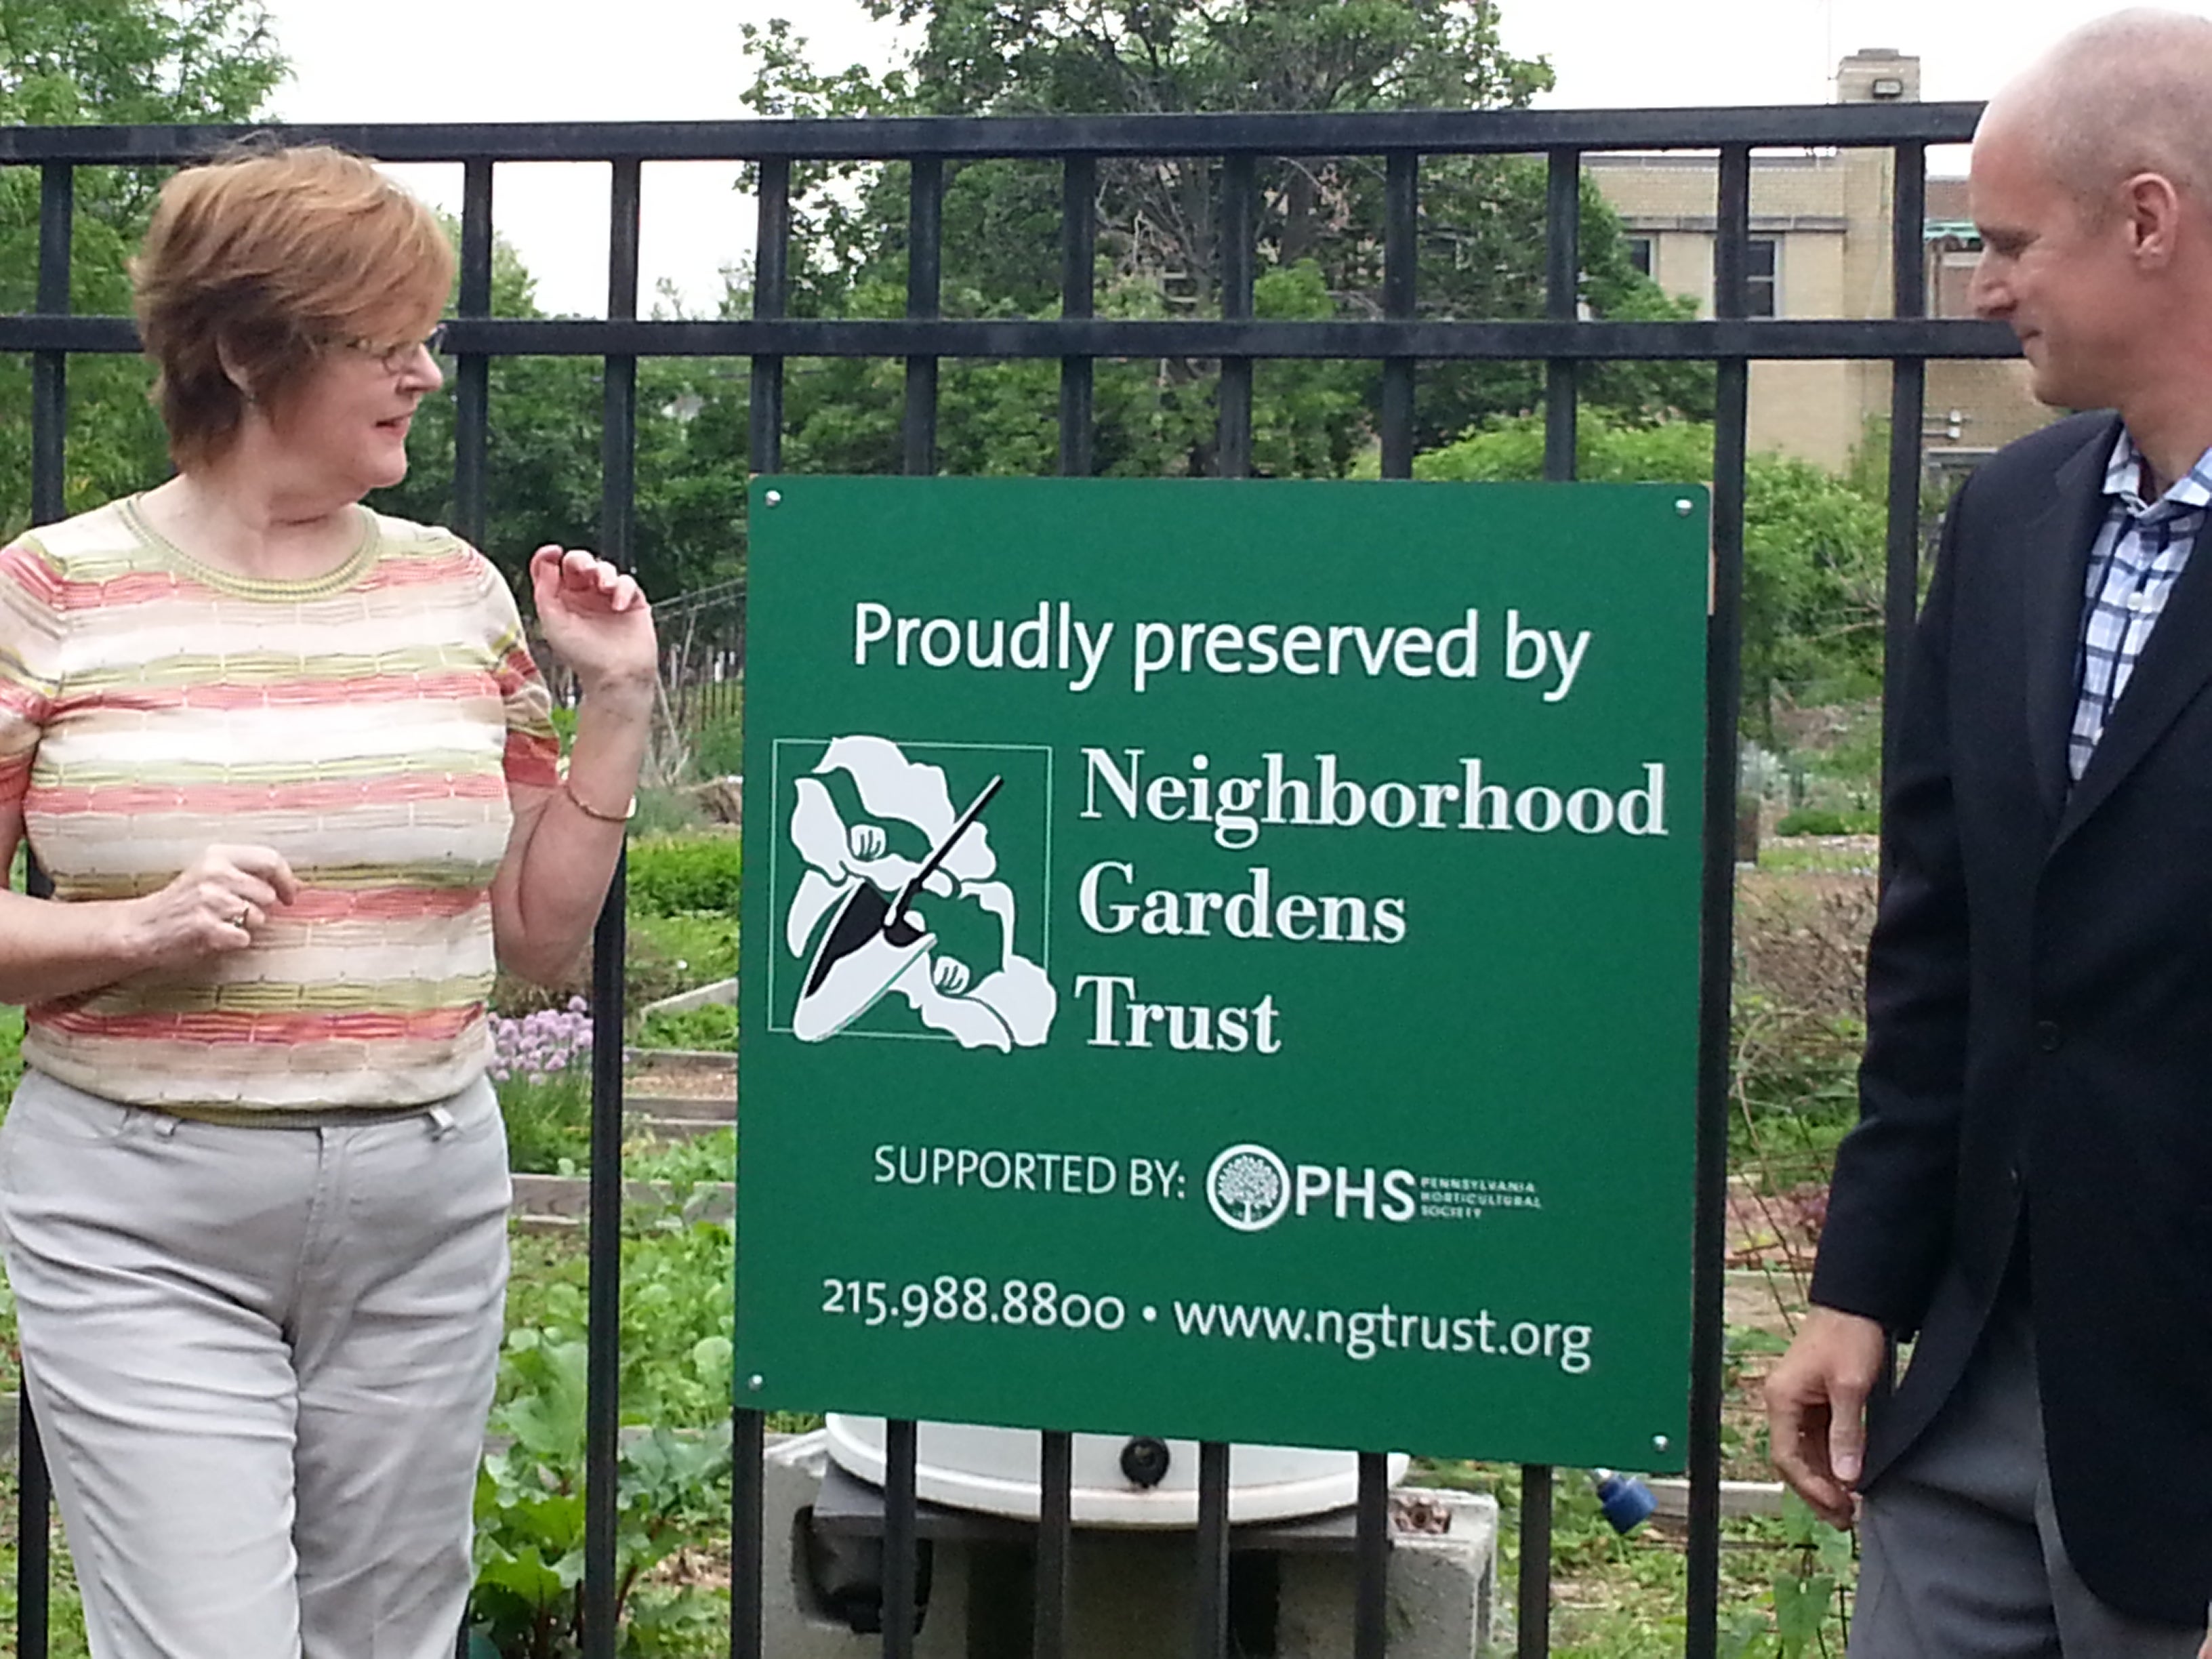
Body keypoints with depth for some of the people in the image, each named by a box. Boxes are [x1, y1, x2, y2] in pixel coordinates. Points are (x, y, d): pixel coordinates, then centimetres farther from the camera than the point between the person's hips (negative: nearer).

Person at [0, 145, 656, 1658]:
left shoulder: (453, 587, 7)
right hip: (145, 1214, -3)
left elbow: (542, 936, 11)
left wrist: (617, 704, 2)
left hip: (427, 1200, 4)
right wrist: (141, 928, -18)